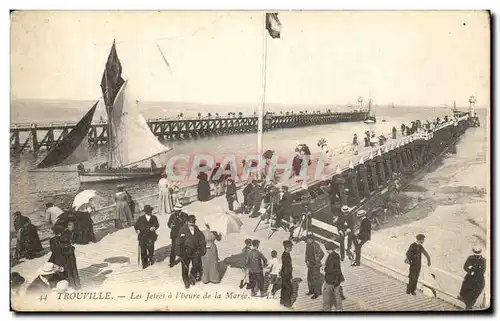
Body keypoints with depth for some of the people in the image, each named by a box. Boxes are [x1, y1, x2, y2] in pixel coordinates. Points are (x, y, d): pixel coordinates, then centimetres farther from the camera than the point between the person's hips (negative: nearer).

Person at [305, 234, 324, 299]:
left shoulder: (316, 245, -17)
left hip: (315, 265, -8)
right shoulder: (307, 245, 7)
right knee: (309, 278, 15)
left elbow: (321, 254, -16)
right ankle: (311, 290, 30)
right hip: (310, 265, 8)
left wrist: (317, 261, -12)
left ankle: (317, 293, 1)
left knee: (316, 279, -6)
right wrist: (306, 261, 8)